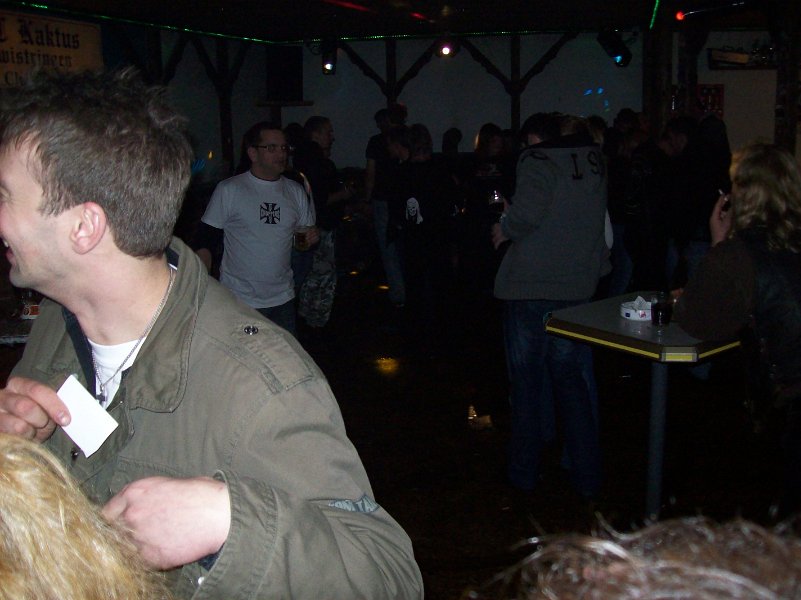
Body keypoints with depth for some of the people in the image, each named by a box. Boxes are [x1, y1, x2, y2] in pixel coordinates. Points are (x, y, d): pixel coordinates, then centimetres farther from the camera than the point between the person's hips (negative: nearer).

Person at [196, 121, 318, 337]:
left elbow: (307, 230, 18)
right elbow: (204, 242, -5)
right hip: (239, 301, -4)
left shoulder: (296, 191, 8)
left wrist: (311, 237, -7)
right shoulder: (229, 190, -5)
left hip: (282, 300, 4)